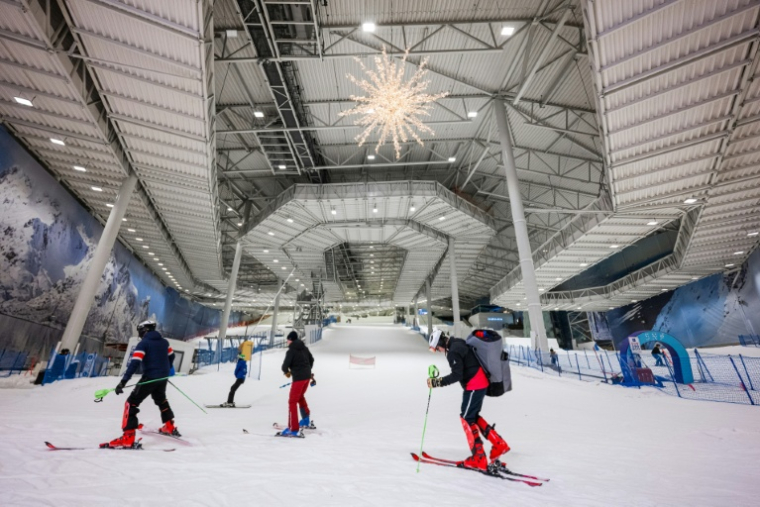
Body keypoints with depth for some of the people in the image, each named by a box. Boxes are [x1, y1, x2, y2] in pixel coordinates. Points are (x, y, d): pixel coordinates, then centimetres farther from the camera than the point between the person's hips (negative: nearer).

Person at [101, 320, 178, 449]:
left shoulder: (143, 343, -9)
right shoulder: (164, 342, 11)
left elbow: (134, 363, -20)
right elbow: (171, 356, 21)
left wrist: (123, 381, -24)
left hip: (149, 378, -7)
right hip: (163, 378, 7)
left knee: (131, 403, 1)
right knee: (161, 400, 27)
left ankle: (128, 438, -8)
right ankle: (170, 427, 35)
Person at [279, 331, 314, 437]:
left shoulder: (291, 351, -12)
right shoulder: (304, 348, 9)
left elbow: (285, 365, -17)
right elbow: (311, 359, 20)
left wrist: (286, 372, 6)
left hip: (298, 378, -8)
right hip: (307, 376, 8)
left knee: (292, 402, 0)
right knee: (300, 396, 28)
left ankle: (293, 429, 0)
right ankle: (306, 419, 39)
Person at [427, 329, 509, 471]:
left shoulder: (453, 351, -21)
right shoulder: (458, 344, 9)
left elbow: (456, 375, -25)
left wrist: (437, 382, -22)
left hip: (474, 385, -10)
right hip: (481, 382, 10)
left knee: (467, 418, 1)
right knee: (473, 416, 18)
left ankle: (479, 458, 7)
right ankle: (499, 444, 24)